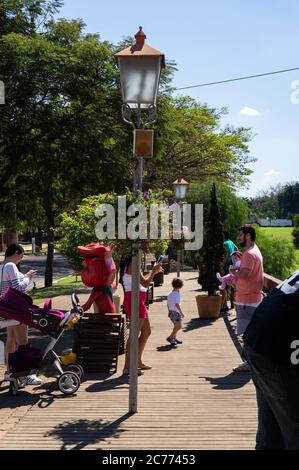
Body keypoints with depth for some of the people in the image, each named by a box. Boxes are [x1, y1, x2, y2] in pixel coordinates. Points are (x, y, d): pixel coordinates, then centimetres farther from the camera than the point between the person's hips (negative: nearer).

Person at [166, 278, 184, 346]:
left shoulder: (169, 294, 10)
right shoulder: (177, 294, -16)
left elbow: (168, 304, 16)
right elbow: (177, 304, -23)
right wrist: (181, 313, -18)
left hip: (171, 312, 9)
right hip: (175, 312, -9)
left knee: (176, 326, 20)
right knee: (179, 326, -7)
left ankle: (174, 338, 29)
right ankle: (170, 338, -7)